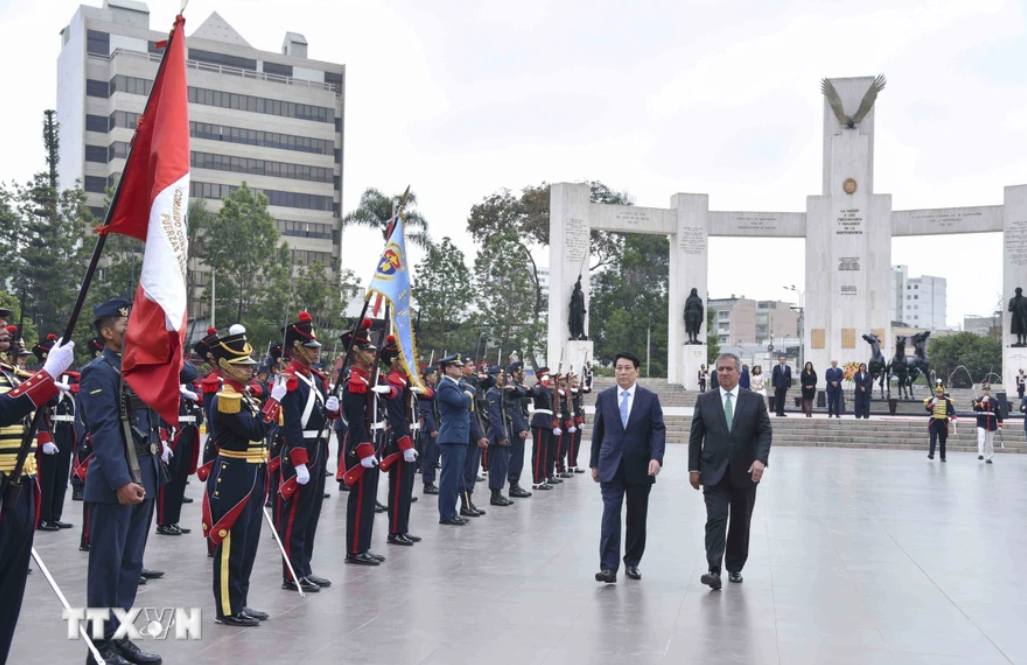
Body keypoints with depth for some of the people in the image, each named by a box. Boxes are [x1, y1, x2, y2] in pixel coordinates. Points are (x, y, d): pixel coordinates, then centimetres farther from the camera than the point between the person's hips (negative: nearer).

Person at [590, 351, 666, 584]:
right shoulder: (604, 397, 6)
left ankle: (632, 563, 23)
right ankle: (608, 567, -11)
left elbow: (658, 430, -5)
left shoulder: (650, 398, 2)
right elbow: (598, 432, 9)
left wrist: (656, 457, -20)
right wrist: (594, 463, 8)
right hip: (611, 466, 0)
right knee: (610, 515, -9)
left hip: (639, 467, 0)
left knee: (637, 517, 8)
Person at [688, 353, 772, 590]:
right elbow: (695, 437, 5)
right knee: (715, 520, -11)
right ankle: (714, 570, -14)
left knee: (740, 523, 10)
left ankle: (735, 568, 24)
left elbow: (764, 433, -2)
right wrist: (693, 468, 0)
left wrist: (760, 459, -18)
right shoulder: (705, 401, 5)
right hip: (714, 472, -1)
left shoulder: (755, 401, 3)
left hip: (744, 473, 1)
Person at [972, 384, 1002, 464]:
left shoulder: (995, 401, 7)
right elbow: (975, 408, -18)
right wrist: (982, 402, -28)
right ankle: (980, 454, -29)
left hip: (991, 424, 2)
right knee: (981, 438, -23)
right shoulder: (978, 400, 2)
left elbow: (999, 413, 8)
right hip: (981, 423, -2)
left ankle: (988, 457, 18)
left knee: (990, 441, 9)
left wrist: (1000, 424, 4)